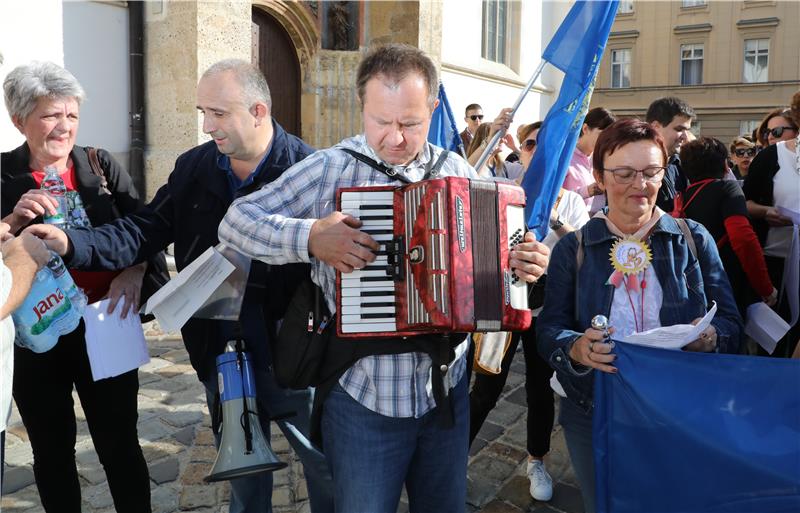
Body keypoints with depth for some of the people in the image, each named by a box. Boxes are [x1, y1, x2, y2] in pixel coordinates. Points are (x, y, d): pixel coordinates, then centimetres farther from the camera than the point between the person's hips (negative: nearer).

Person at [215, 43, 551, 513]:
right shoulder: (330, 169, -8)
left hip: (448, 387, 4)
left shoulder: (458, 171, 4)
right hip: (364, 397, -4)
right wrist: (308, 238, -26)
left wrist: (521, 262, -7)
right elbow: (235, 222, -10)